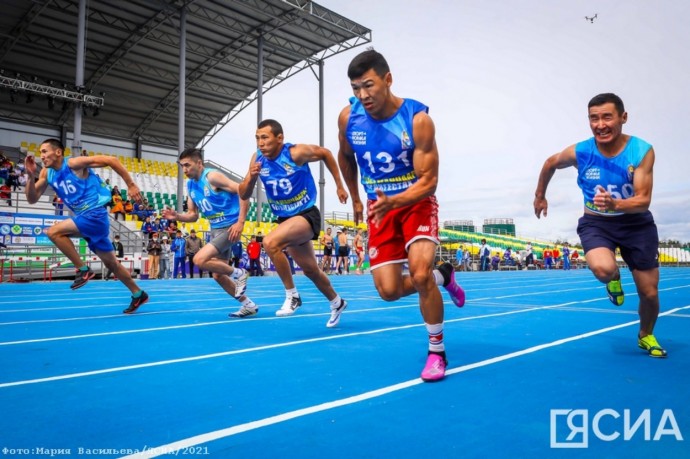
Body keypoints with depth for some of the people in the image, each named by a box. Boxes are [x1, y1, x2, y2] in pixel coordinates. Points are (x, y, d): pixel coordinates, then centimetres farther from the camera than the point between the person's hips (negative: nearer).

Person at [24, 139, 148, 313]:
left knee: (54, 231, -20)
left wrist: (131, 185, -15)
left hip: (95, 215, -8)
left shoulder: (74, 163, -13)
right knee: (111, 263, 13)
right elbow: (32, 199, 6)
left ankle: (83, 270, -9)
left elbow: (111, 160, -15)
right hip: (85, 218, 9)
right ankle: (138, 294, 24)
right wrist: (30, 176, -9)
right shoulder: (47, 173, 9)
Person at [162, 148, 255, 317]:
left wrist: (240, 222, -24)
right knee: (218, 275, 10)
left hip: (229, 226, -9)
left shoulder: (212, 176, -15)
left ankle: (238, 274, 0)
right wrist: (176, 216, -7)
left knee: (198, 260, -21)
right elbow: (193, 215, 14)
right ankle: (249, 305, 23)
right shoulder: (190, 185, 9)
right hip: (215, 229, 9)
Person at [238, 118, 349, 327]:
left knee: (270, 242, -31)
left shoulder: (296, 152, -19)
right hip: (285, 219, 6)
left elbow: (325, 154, -1)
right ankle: (337, 303, 42)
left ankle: (292, 295, -14)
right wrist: (251, 178, -23)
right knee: (310, 270, 17)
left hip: (307, 215, -6)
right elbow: (243, 195, -2)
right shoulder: (258, 158, -6)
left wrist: (339, 186, 2)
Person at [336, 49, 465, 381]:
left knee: (420, 274, -22)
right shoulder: (348, 118, -9)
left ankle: (437, 351, 1)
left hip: (416, 202, -3)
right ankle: (442, 276, 28)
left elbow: (428, 180, -20)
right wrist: (356, 199, 17)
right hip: (378, 207, 4)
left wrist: (393, 202, -36)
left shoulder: (417, 119, -20)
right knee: (389, 291, -4)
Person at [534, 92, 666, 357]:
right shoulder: (579, 152, -14)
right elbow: (550, 163, 8)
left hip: (636, 224, 1)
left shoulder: (642, 151, -16)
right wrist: (540, 195, 16)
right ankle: (613, 280, 7)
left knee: (649, 293, 6)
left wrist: (614, 204, -40)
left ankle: (646, 336, 39)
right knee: (603, 269, -34)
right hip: (596, 223, 0)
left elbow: (643, 201, -21)